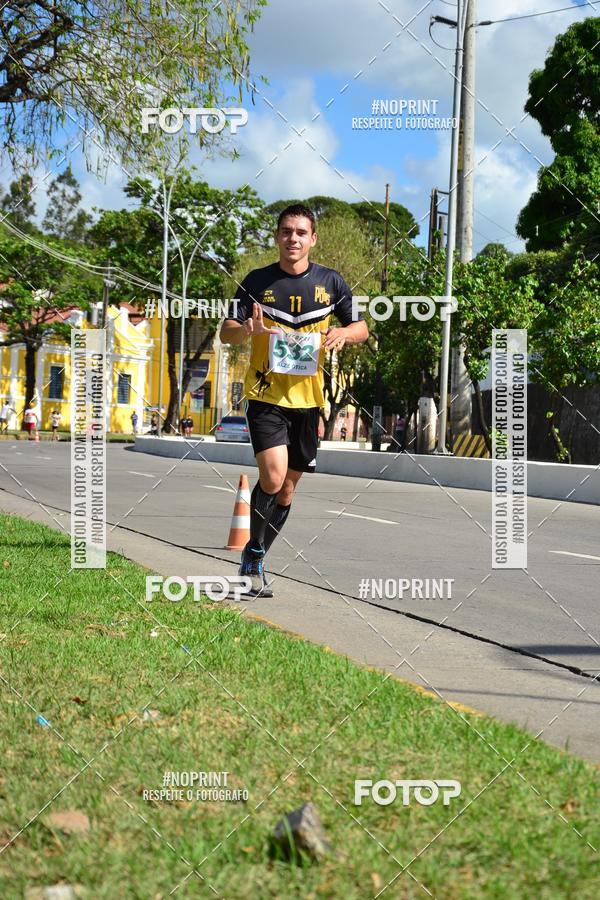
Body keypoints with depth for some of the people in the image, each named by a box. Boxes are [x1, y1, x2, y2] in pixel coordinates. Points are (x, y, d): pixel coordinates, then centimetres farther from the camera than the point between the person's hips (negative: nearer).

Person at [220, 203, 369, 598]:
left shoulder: (330, 281, 4)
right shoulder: (258, 281, 0)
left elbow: (362, 328, 11)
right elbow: (226, 331, 1)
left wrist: (344, 333, -13)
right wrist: (248, 329, -23)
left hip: (308, 398, 3)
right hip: (266, 395, -3)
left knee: (287, 487, 10)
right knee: (272, 477, -20)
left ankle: (255, 562, 27)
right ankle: (253, 555, 0)